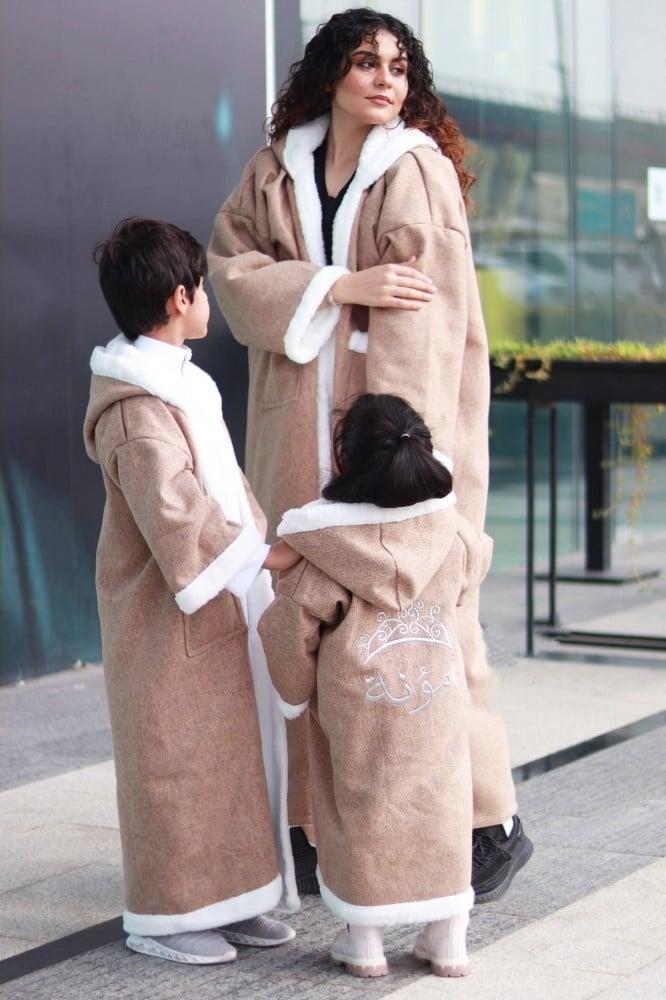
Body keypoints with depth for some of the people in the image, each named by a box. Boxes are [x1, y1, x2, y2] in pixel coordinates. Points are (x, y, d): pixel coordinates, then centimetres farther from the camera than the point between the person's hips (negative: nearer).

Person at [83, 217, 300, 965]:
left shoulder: (181, 385, 13)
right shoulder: (136, 411, -21)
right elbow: (175, 512, -28)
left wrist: (268, 543, 12)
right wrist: (259, 553, -22)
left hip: (224, 612, 10)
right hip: (171, 623, -10)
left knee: (235, 750, 14)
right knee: (175, 758, -1)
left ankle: (228, 896, 23)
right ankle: (162, 917, 10)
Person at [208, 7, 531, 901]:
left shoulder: (418, 169, -2)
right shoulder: (274, 174, 12)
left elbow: (423, 313, -11)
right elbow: (232, 270, -1)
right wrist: (343, 285, -14)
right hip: (300, 432, 4)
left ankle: (490, 821, 4)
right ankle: (309, 826, 9)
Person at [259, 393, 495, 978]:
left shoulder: (329, 547, -16)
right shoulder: (453, 535, -6)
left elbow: (290, 625, -12)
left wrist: (296, 693, 6)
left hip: (356, 711, -2)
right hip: (440, 704, 2)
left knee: (361, 810, 11)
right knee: (440, 807, 14)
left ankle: (365, 940, 18)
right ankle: (448, 939, 20)